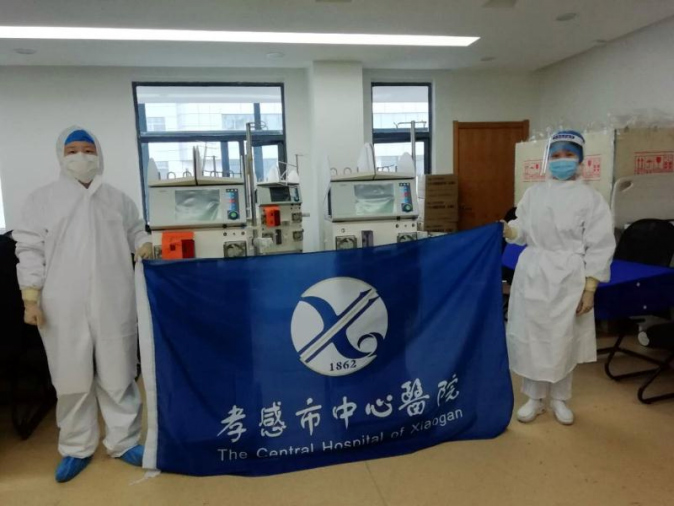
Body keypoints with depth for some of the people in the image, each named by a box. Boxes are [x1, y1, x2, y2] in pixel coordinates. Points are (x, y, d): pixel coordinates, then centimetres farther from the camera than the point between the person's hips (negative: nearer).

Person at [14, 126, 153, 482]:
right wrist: (31, 297, -4)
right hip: (63, 307, -1)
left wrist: (144, 245, -6)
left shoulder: (118, 199, 11)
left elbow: (135, 231, 18)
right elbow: (30, 249, 2)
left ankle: (122, 441, 23)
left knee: (118, 375, 7)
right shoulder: (42, 199, 6)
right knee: (71, 378, 8)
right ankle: (77, 448, 26)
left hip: (113, 304, 1)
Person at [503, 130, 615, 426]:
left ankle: (559, 399, 31)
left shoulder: (590, 198, -4)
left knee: (563, 340, 9)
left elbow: (599, 247, -6)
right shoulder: (534, 193, 7)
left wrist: (589, 289, -11)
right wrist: (509, 230, -13)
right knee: (530, 337, 7)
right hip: (532, 274, 3)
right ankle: (534, 398, 26)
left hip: (568, 278, -3)